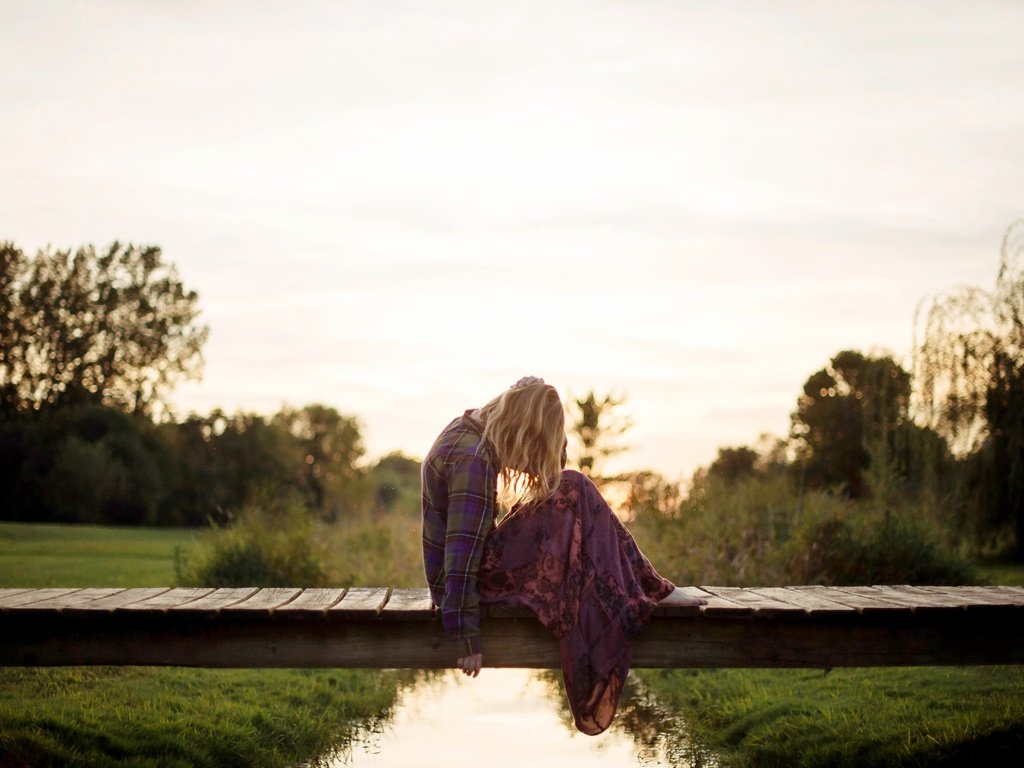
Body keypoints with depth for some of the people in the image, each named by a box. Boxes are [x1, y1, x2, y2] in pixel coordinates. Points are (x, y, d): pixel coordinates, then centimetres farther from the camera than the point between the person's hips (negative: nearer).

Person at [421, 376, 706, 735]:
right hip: (465, 580, -10)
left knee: (571, 489, 6)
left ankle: (647, 586, 5)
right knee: (573, 493, -15)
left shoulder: (468, 427, 4)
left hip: (475, 561, 10)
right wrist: (467, 638, -24)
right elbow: (461, 555, -26)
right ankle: (648, 590, -5)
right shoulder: (474, 460, -25)